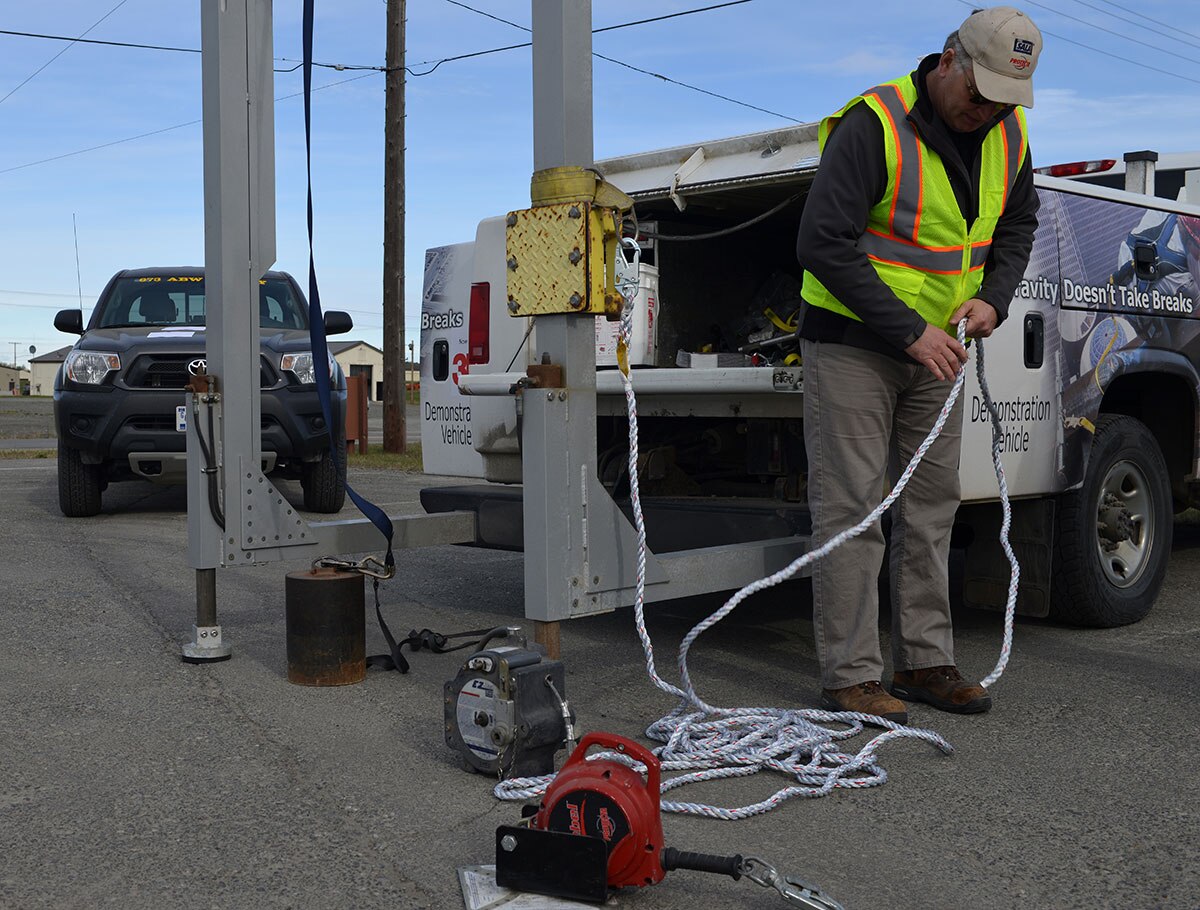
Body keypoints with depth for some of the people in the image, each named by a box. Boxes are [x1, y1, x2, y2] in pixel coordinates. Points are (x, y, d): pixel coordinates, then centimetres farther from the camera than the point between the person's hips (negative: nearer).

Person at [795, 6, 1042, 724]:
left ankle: (924, 661, 19)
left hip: (936, 346, 7)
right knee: (851, 509, -6)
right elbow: (824, 245, -25)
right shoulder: (874, 126, -20)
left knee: (932, 504, 9)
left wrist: (993, 297, -4)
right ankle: (850, 677, 1)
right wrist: (910, 332, -24)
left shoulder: (1008, 133, 2)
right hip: (852, 341, -7)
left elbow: (1018, 223, 17)